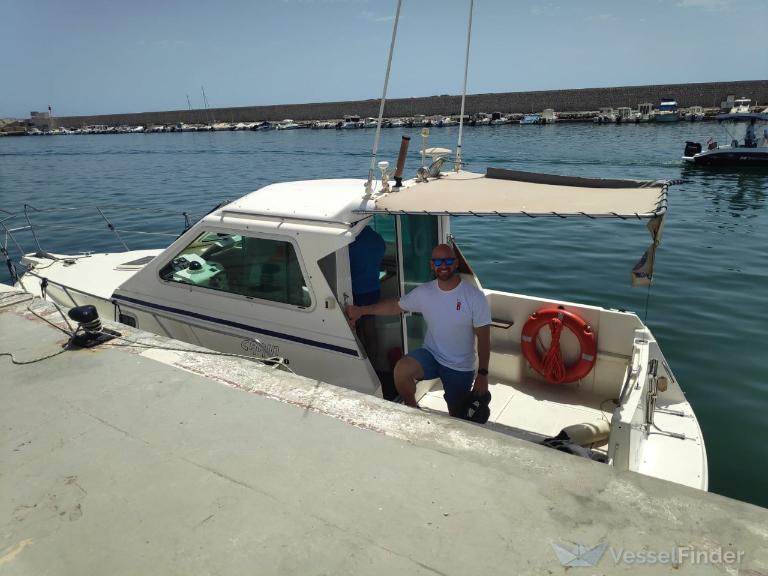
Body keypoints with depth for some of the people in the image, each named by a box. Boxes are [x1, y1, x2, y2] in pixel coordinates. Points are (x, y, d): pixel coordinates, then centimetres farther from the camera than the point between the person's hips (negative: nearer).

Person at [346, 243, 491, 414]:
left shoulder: (475, 297, -15)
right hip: (431, 355, 2)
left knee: (457, 415, 9)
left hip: (461, 368, -1)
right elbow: (395, 306, 6)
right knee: (401, 370, -27)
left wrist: (482, 374, -12)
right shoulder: (423, 293, -7)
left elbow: (483, 338, -11)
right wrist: (361, 310, 1)